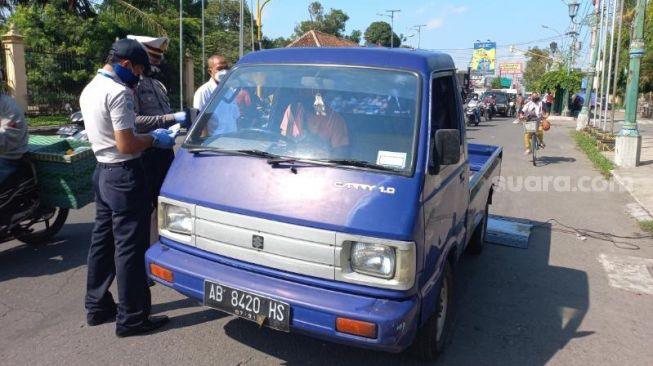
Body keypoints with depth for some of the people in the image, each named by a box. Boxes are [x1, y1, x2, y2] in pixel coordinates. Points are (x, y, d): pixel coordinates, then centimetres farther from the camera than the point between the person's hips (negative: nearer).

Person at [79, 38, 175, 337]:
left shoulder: (90, 89, 12)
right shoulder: (117, 91, -19)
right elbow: (127, 145, -21)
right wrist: (154, 139, -6)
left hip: (103, 171, 10)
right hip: (124, 175, -10)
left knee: (102, 239, 16)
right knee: (129, 246, -3)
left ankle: (97, 306, 28)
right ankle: (131, 317, 5)